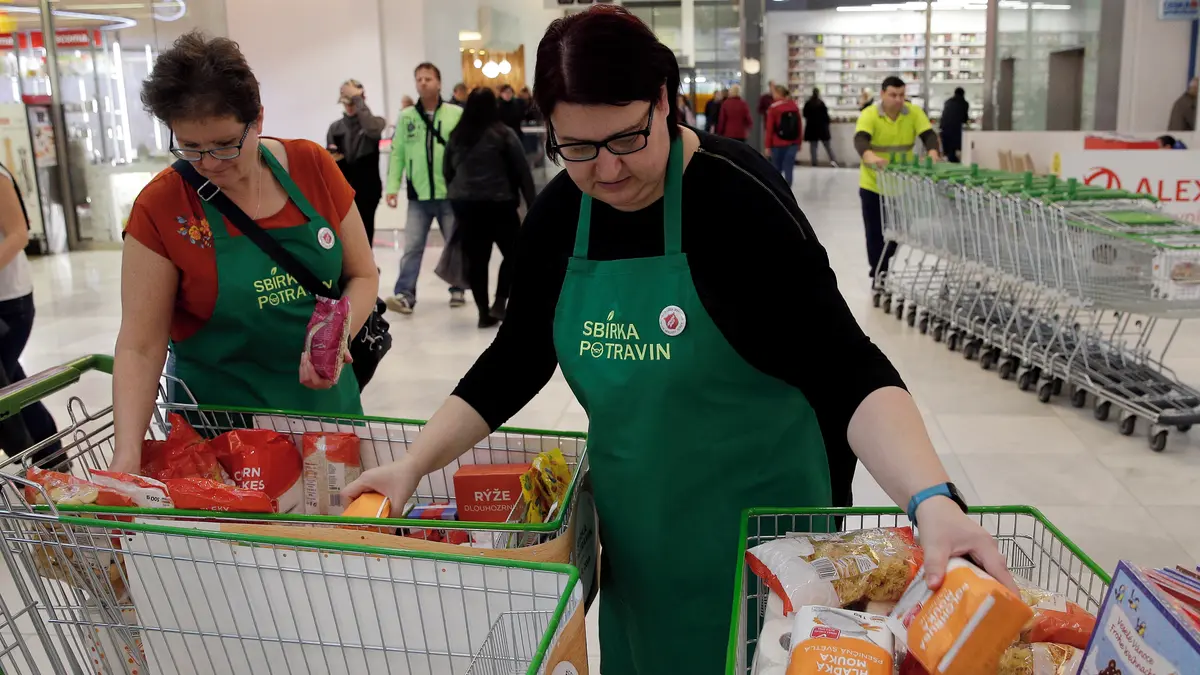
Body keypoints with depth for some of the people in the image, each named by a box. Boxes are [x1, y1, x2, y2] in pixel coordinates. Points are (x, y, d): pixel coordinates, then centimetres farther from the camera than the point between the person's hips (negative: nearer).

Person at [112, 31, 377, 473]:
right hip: (221, 422, -2)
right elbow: (140, 346, -13)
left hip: (327, 401, 3)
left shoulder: (313, 167, -7)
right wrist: (127, 454, -25)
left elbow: (363, 275, 0)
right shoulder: (159, 208, -13)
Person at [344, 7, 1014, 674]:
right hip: (634, 525, 5)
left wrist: (932, 499, -41)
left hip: (756, 516, -5)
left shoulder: (735, 195, -22)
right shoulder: (558, 215, -5)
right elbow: (517, 361, 4)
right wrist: (415, 462, -3)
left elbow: (846, 368, -26)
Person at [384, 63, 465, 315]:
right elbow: (397, 153, 5)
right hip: (418, 195, 1)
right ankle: (405, 295, -3)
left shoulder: (456, 114, -3)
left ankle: (457, 290, 25)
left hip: (451, 193, -1)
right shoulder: (406, 116, 5)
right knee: (412, 247, -2)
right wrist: (393, 186, -2)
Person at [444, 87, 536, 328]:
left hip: (465, 205, 4)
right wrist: (532, 204, 1)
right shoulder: (504, 133, -4)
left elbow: (448, 172, 12)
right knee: (513, 254, 12)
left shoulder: (456, 136, 7)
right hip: (499, 204, -4)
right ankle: (500, 302, 1)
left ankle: (484, 312, 10)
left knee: (476, 259, 7)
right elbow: (522, 171, -4)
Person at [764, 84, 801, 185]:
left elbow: (770, 128, -9)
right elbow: (799, 126, 8)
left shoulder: (773, 108, -8)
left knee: (776, 169, 10)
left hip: (778, 144, -3)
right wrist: (799, 142, 15)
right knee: (789, 169, 2)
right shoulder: (794, 106, 6)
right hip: (792, 143, 3)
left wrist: (768, 145, -4)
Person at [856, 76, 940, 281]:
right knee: (875, 232, 2)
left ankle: (881, 268, 33)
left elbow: (928, 134, -15)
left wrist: (932, 152, -37)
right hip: (873, 184, -3)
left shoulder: (914, 112, -6)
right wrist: (870, 156, -53)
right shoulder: (869, 114, -16)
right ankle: (878, 275, 14)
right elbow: (860, 139, -31)